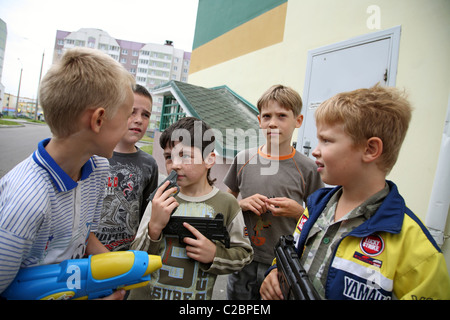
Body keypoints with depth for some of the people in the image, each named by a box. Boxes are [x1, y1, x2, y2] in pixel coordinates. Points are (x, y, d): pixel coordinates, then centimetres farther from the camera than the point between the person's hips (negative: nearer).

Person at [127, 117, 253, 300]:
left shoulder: (226, 204, -10)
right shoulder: (159, 202, -8)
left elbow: (244, 253, -1)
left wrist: (214, 254, -17)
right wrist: (155, 226, -23)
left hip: (195, 295, -1)